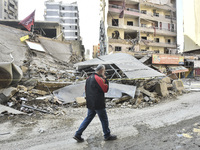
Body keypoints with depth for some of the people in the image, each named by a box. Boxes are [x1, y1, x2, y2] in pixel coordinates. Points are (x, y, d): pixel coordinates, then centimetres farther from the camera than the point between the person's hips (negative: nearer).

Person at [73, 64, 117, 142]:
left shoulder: (89, 78, 10)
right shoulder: (98, 79, -18)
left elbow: (86, 90, 16)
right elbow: (105, 89, -14)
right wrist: (105, 79, -7)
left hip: (90, 103, 8)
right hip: (98, 104, -8)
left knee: (88, 118, 17)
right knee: (104, 119, 9)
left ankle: (78, 135, 19)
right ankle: (107, 136, 25)